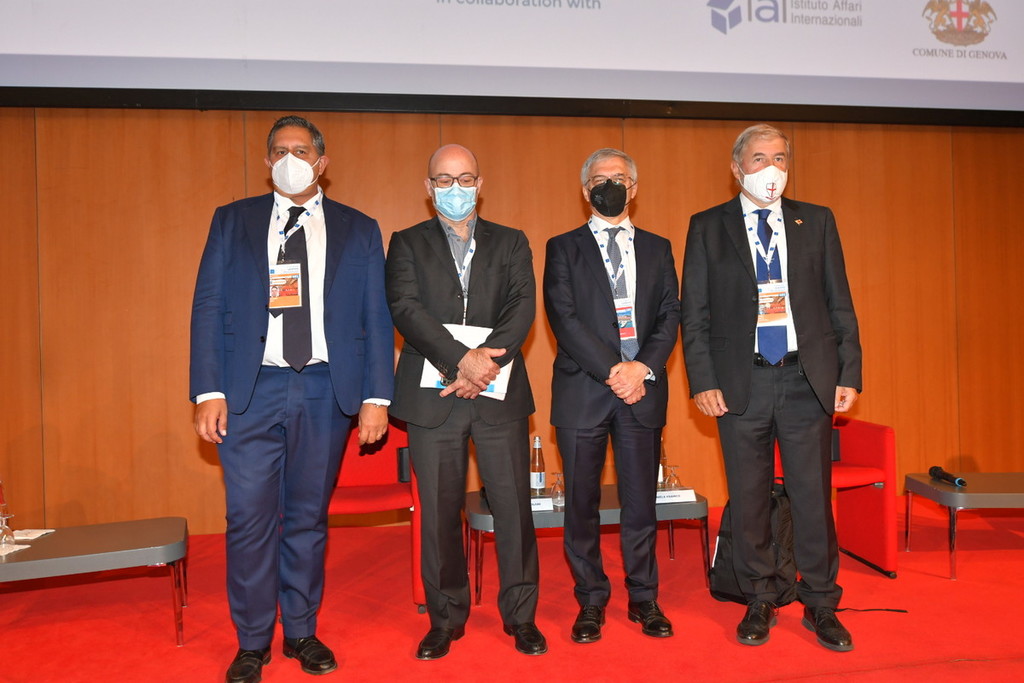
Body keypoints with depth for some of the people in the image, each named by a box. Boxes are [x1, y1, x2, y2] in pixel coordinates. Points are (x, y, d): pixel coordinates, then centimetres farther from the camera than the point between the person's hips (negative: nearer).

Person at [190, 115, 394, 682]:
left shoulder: (359, 230, 9)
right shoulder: (231, 221, 9)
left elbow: (377, 319, 4)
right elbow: (208, 309, 3)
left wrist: (377, 397, -4)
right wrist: (208, 391, -7)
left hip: (326, 392, 0)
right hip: (250, 390, 0)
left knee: (308, 517, 10)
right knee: (249, 519, 3)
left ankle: (302, 632, 27)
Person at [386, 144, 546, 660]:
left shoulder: (511, 244, 13)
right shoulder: (407, 244, 9)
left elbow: (523, 307, -2)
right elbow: (406, 308, -7)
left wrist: (487, 360, -18)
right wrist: (461, 360, -20)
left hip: (500, 394, 1)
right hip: (432, 396, 0)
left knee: (513, 506, 3)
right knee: (439, 512, 7)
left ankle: (520, 616, 20)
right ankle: (446, 618, 24)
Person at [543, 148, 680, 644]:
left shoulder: (657, 248, 15)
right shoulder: (563, 248, 7)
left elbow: (670, 316, 6)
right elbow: (563, 318, -5)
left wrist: (643, 367, -10)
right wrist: (612, 370, -13)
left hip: (643, 389, 2)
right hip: (582, 391, -1)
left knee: (641, 501, 7)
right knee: (582, 504, 5)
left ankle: (644, 598, 23)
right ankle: (591, 602, 20)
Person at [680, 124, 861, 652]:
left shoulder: (817, 221, 10)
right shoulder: (708, 227, 5)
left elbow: (840, 304, 9)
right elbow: (693, 312, 2)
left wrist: (849, 373, 1)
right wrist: (702, 381, -7)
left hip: (808, 378, 1)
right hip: (741, 381, -1)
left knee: (813, 495, 6)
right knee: (748, 498, 8)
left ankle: (820, 604, 24)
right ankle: (759, 602, 24)